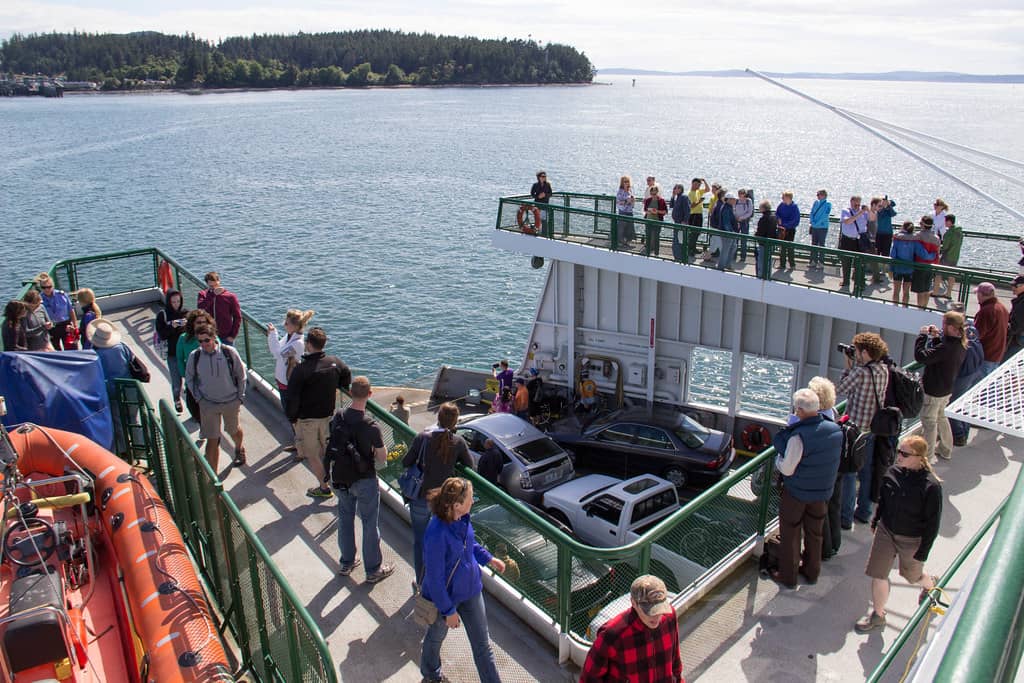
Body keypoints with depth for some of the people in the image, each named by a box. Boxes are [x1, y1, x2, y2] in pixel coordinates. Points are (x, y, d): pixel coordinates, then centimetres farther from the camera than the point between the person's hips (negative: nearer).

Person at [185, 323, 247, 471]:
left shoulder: (229, 352, -15)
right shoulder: (194, 356, -12)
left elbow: (241, 375, -2)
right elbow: (189, 378, 5)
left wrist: (240, 397, -2)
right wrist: (199, 398, -1)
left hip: (231, 402, 0)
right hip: (208, 404, 0)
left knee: (234, 430, 22)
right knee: (212, 440, 1)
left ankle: (239, 449, 55)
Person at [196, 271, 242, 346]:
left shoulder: (230, 297, -3)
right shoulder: (203, 295, 2)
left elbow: (237, 317, -2)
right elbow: (201, 307, -19)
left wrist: (233, 336, -7)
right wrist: (213, 294, -25)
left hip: (226, 338, -1)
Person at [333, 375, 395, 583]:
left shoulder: (338, 418, -10)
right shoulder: (371, 426, -27)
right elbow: (382, 457, -18)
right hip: (365, 481, -5)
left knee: (345, 519, 21)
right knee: (370, 524, 10)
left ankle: (346, 562, 38)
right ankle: (373, 569, 24)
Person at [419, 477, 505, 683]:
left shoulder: (462, 518, -14)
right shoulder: (437, 534, -37)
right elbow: (434, 578, -26)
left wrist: (488, 559, 6)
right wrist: (448, 611, -18)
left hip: (470, 589, 5)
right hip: (445, 596, -5)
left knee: (482, 644, 13)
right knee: (436, 636, 26)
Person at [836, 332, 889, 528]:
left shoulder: (860, 372, -23)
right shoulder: (884, 371, 0)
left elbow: (840, 390, -11)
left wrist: (848, 367, -4)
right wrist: (854, 366, 4)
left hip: (855, 429, -7)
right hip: (873, 428, 7)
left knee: (849, 473, 3)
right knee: (867, 471, 19)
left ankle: (846, 517, 10)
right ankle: (864, 512, 32)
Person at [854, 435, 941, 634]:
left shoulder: (930, 485, -25)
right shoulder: (893, 472, -11)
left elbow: (933, 522, -16)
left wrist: (923, 551, -12)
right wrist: (876, 521, 16)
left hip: (911, 540, -4)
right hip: (885, 531, 4)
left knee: (911, 575, 22)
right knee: (878, 574, 6)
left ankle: (930, 584, 57)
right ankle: (878, 615, 26)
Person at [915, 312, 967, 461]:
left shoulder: (946, 348, -33)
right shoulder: (960, 345, -3)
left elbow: (921, 356, -35)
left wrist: (923, 335, -24)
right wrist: (936, 337, -3)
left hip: (933, 391, -9)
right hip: (946, 389, 9)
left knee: (929, 422, 8)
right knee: (940, 417, 28)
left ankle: (926, 456, 21)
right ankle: (945, 449, 43)